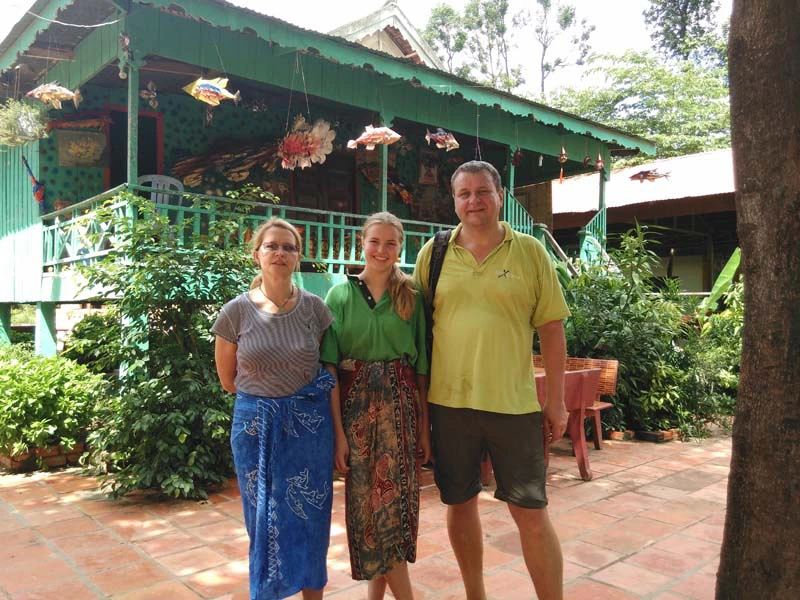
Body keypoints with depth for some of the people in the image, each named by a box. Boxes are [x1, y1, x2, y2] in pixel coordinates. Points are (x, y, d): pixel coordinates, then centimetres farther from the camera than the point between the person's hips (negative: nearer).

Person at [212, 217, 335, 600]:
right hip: (256, 425, 0)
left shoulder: (315, 308, -4)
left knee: (311, 521, 9)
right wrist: (266, 397, 4)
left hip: (310, 425, 1)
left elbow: (330, 373, 5)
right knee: (265, 522, 11)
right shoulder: (236, 312, -6)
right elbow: (228, 380, 5)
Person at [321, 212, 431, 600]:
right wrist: (338, 430, -9)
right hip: (355, 405, 0)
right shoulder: (340, 295, 1)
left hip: (400, 406, 0)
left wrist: (425, 427, 1)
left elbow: (421, 367, 4)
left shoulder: (411, 297, 4)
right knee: (368, 501, 3)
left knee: (392, 498, 1)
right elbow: (329, 367, -3)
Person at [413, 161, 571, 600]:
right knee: (459, 503, 14)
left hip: (514, 403, -1)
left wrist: (556, 400, -1)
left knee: (531, 512, 4)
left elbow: (551, 327, 2)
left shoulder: (530, 252, 1)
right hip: (448, 401, 2)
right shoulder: (433, 253, 4)